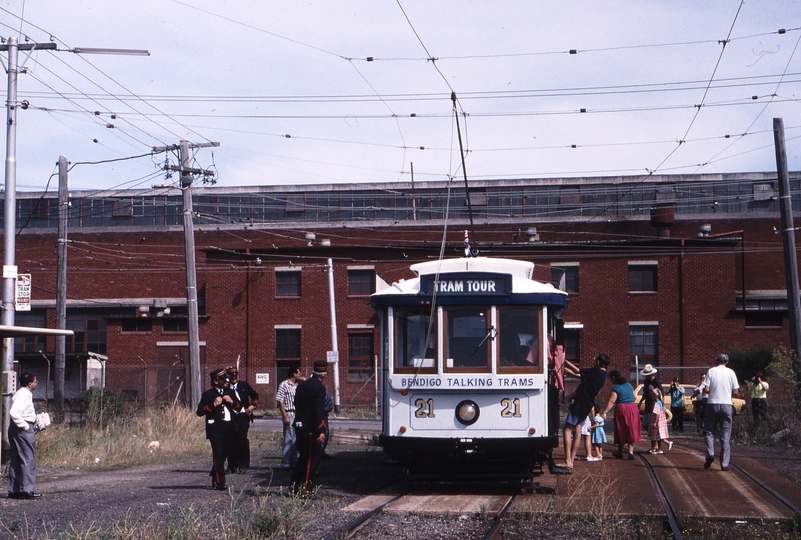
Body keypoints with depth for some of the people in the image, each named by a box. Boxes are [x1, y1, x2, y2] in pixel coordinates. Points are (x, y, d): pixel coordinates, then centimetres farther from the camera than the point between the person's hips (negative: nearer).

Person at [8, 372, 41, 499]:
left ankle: (13, 490, 14)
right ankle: (27, 489, -10)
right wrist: (25, 426, -20)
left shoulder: (22, 393, 17)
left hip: (15, 428, 11)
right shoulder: (24, 394, -15)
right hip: (23, 430, -11)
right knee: (28, 459, -9)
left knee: (16, 460, 11)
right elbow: (14, 412, -26)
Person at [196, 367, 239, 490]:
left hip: (229, 428, 6)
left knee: (224, 454, 13)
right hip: (216, 429, -6)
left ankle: (214, 478, 30)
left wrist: (232, 402, -3)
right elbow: (200, 411, -9)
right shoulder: (208, 394, -3)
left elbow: (239, 407, 17)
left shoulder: (229, 392, 14)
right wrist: (213, 405, -19)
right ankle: (220, 483, -8)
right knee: (218, 455, -9)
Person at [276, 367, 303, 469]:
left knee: (296, 439, 10)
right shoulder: (284, 385, -7)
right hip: (289, 414, -7)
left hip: (298, 415, 7)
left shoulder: (298, 385, 14)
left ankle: (293, 462, 18)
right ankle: (285, 463, -3)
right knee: (289, 439, -7)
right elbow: (280, 401, -11)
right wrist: (285, 416, -17)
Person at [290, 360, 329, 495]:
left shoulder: (301, 385, 12)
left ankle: (294, 486, 15)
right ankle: (307, 487, -2)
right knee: (314, 457, 1)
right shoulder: (319, 388, -13)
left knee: (303, 456, 17)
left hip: (299, 426, 8)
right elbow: (319, 410, -21)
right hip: (311, 427, -8)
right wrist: (321, 431, -24)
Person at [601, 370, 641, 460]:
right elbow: (634, 397, 18)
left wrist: (605, 412, -25)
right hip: (633, 408, 5)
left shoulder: (615, 388, -11)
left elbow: (611, 401, -20)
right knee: (631, 431, 6)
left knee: (621, 432, 7)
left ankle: (620, 452, 20)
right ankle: (630, 452, -2)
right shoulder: (629, 385, 10)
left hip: (621, 409, -5)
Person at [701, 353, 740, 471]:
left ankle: (710, 453, -11)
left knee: (709, 431, 12)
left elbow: (706, 389, -6)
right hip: (726, 404, 1)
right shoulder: (730, 372, 3)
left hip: (712, 404, -1)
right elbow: (736, 390, 3)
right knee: (725, 435, 3)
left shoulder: (711, 371, 0)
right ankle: (724, 463, 0)